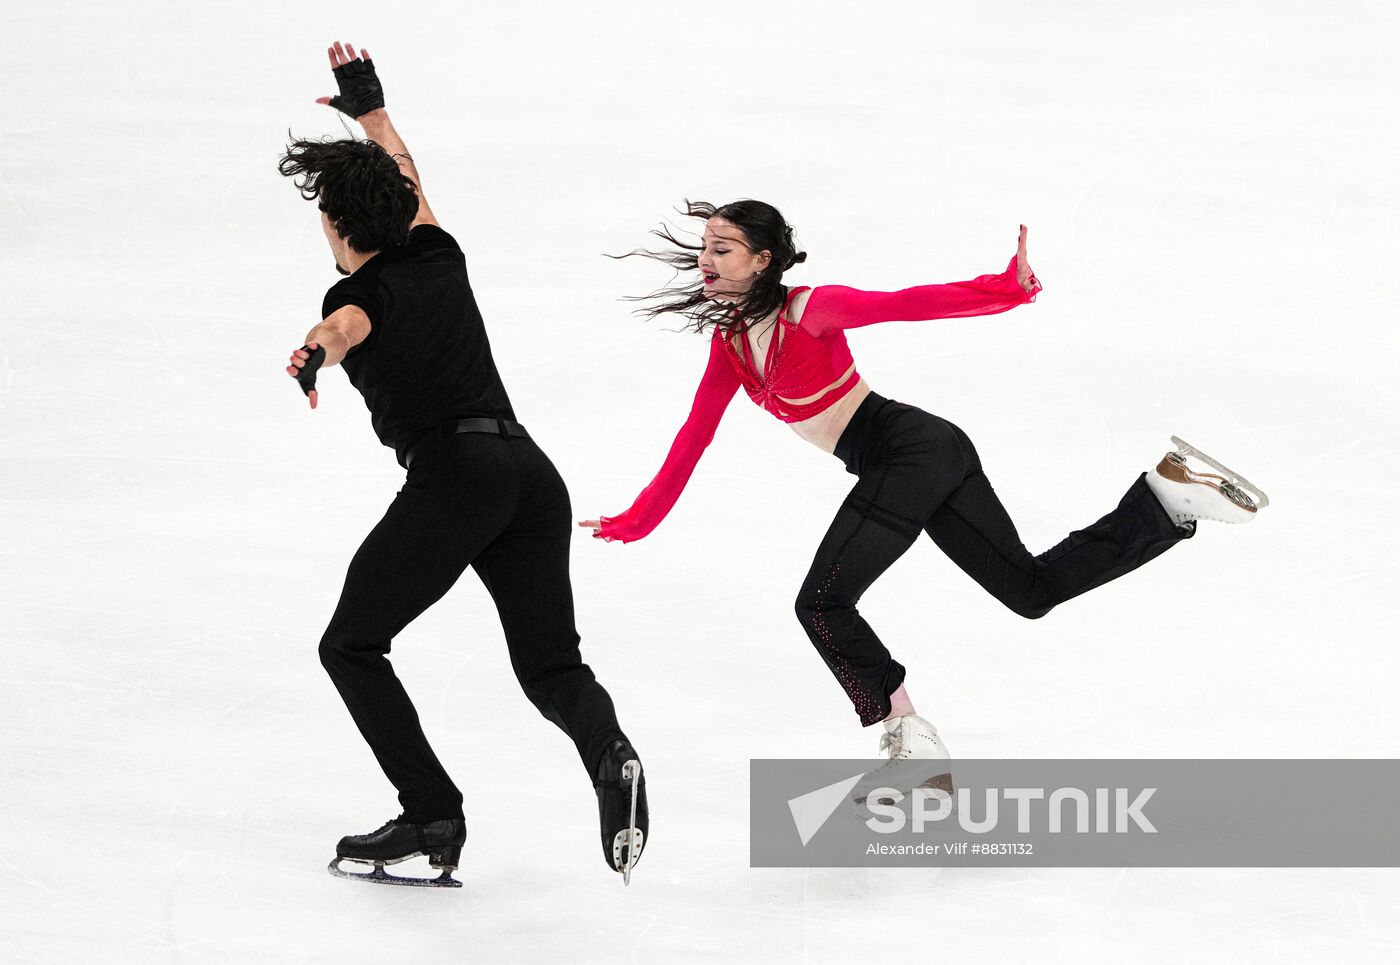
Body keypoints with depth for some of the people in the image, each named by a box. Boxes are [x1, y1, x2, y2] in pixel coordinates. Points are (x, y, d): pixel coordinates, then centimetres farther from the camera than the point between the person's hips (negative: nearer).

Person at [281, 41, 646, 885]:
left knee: (352, 648, 11)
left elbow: (348, 325, -24)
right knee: (551, 667, 5)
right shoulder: (438, 256, 21)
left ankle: (434, 815, 1)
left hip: (450, 475, -6)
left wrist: (315, 353, -45)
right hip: (531, 467, 6)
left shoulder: (359, 294, 4)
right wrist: (369, 106, 57)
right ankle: (610, 754, -29)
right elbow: (405, 173, 42)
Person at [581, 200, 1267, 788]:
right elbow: (694, 437, 19)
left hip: (910, 448, -9)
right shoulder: (730, 341, 11)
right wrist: (635, 523, 20)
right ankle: (1171, 496, 12)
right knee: (1034, 589, 13)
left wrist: (1005, 290, -37)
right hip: (919, 463, 9)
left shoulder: (808, 311, -13)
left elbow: (911, 304, -23)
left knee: (822, 603, -10)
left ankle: (913, 747, -6)